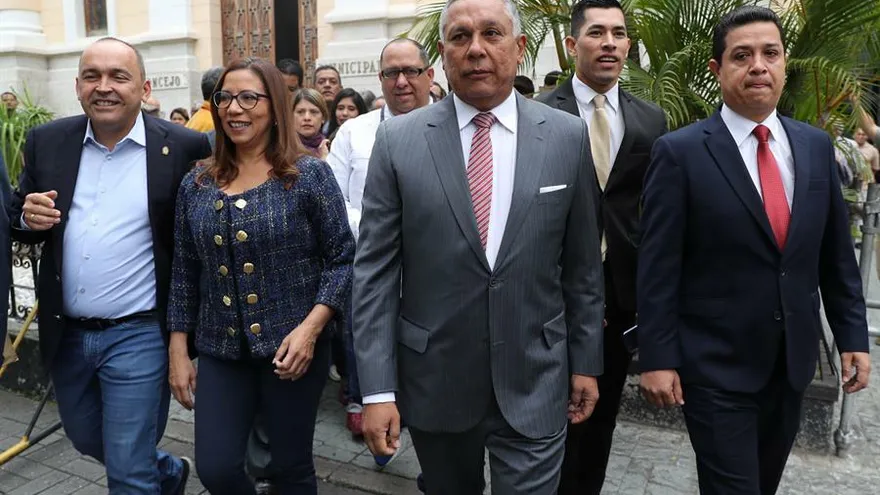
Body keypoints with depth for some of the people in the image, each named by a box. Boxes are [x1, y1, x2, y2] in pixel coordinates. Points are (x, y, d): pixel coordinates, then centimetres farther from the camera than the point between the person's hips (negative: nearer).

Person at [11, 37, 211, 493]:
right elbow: (17, 223, 9)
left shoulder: (183, 147, -11)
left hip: (138, 336, -5)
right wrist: (28, 217, -13)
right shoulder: (47, 142, 1)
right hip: (66, 334, 6)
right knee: (86, 440, 25)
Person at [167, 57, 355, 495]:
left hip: (292, 348, -3)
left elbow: (342, 259, -7)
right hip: (220, 351, 4)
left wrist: (310, 329, -18)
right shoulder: (197, 184, 5)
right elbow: (184, 274, 9)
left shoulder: (309, 175, -7)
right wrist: (178, 351, 7)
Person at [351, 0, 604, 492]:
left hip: (535, 383, 0)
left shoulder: (568, 136, -2)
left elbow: (582, 264, 3)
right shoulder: (399, 140, -6)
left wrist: (587, 360, 7)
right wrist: (378, 388, -9)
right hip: (434, 381, 1)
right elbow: (375, 272, -7)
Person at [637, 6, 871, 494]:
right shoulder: (680, 152, -12)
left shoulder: (816, 146, 4)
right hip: (716, 364, -5)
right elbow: (658, 267, -13)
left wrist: (852, 334, 8)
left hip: (793, 359, 6)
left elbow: (836, 252, 10)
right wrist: (657, 358, -14)